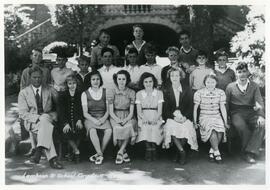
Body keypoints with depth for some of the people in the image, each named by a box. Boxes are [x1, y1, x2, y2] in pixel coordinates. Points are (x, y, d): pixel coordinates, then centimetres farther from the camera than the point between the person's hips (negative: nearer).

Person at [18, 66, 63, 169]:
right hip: (32, 122, -2)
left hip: (48, 118, 2)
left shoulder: (49, 90, 12)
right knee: (47, 127, -35)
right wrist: (38, 117, -18)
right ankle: (52, 158, -42)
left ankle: (38, 151, -41)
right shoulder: (23, 93, 7)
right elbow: (23, 113, -2)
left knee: (44, 119, -36)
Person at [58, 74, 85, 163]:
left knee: (79, 130, -30)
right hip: (66, 120, 0)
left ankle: (73, 151, -10)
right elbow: (61, 111, -2)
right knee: (67, 132, -29)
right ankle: (77, 151, -12)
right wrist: (66, 123, -18)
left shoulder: (80, 95, 9)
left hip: (77, 120, 0)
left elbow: (82, 109, 5)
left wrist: (80, 120, -14)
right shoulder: (63, 96, 9)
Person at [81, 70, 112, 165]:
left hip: (103, 118, 1)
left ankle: (98, 154, -18)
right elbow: (85, 113, 2)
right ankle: (100, 154, -27)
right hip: (90, 119, -1)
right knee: (92, 130, -34)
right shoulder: (85, 94, 7)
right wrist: (94, 120, -16)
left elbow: (108, 110, 7)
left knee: (109, 130, -30)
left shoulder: (106, 92, 10)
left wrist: (103, 119, -13)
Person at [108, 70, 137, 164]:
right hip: (115, 117, 0)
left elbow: (131, 111, 1)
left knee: (129, 127, -33)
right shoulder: (112, 92, 3)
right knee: (117, 128, -32)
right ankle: (124, 152, -12)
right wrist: (117, 120, -19)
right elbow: (111, 111, 0)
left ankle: (120, 152, -20)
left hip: (128, 117, 0)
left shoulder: (131, 92, 4)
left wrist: (126, 120, -19)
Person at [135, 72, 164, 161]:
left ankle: (153, 149, -10)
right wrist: (145, 119, -15)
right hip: (143, 118, 0)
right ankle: (148, 149, -15)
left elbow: (160, 110, 3)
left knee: (154, 128, -28)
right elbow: (139, 111, 4)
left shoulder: (159, 93, 9)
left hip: (155, 118, 0)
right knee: (145, 127, -30)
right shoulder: (139, 94, 10)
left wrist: (155, 119, -15)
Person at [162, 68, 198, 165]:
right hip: (171, 117, 0)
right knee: (171, 127, -33)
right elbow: (165, 108, 2)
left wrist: (184, 116, -12)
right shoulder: (165, 90, 9)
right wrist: (174, 116, -14)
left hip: (185, 117, 0)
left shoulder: (187, 90, 10)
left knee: (186, 127, -31)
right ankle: (182, 151, -21)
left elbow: (190, 106, 6)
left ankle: (179, 153, -14)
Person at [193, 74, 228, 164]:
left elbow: (222, 107, 2)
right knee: (212, 130, -32)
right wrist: (195, 122, -1)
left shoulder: (220, 92, 4)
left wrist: (225, 122, -3)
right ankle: (216, 153, -15)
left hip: (217, 117, 2)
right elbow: (195, 108, 2)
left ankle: (211, 151, -4)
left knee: (220, 131, -28)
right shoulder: (199, 93, -1)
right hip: (205, 117, -2)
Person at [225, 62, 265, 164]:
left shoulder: (254, 86, 12)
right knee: (242, 127, -33)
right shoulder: (230, 87, 9)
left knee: (262, 125, -29)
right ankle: (246, 152, -15)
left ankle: (250, 152, -25)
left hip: (251, 112, 2)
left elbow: (259, 102, 2)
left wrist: (261, 115, -17)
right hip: (236, 113, -2)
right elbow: (226, 104, 11)